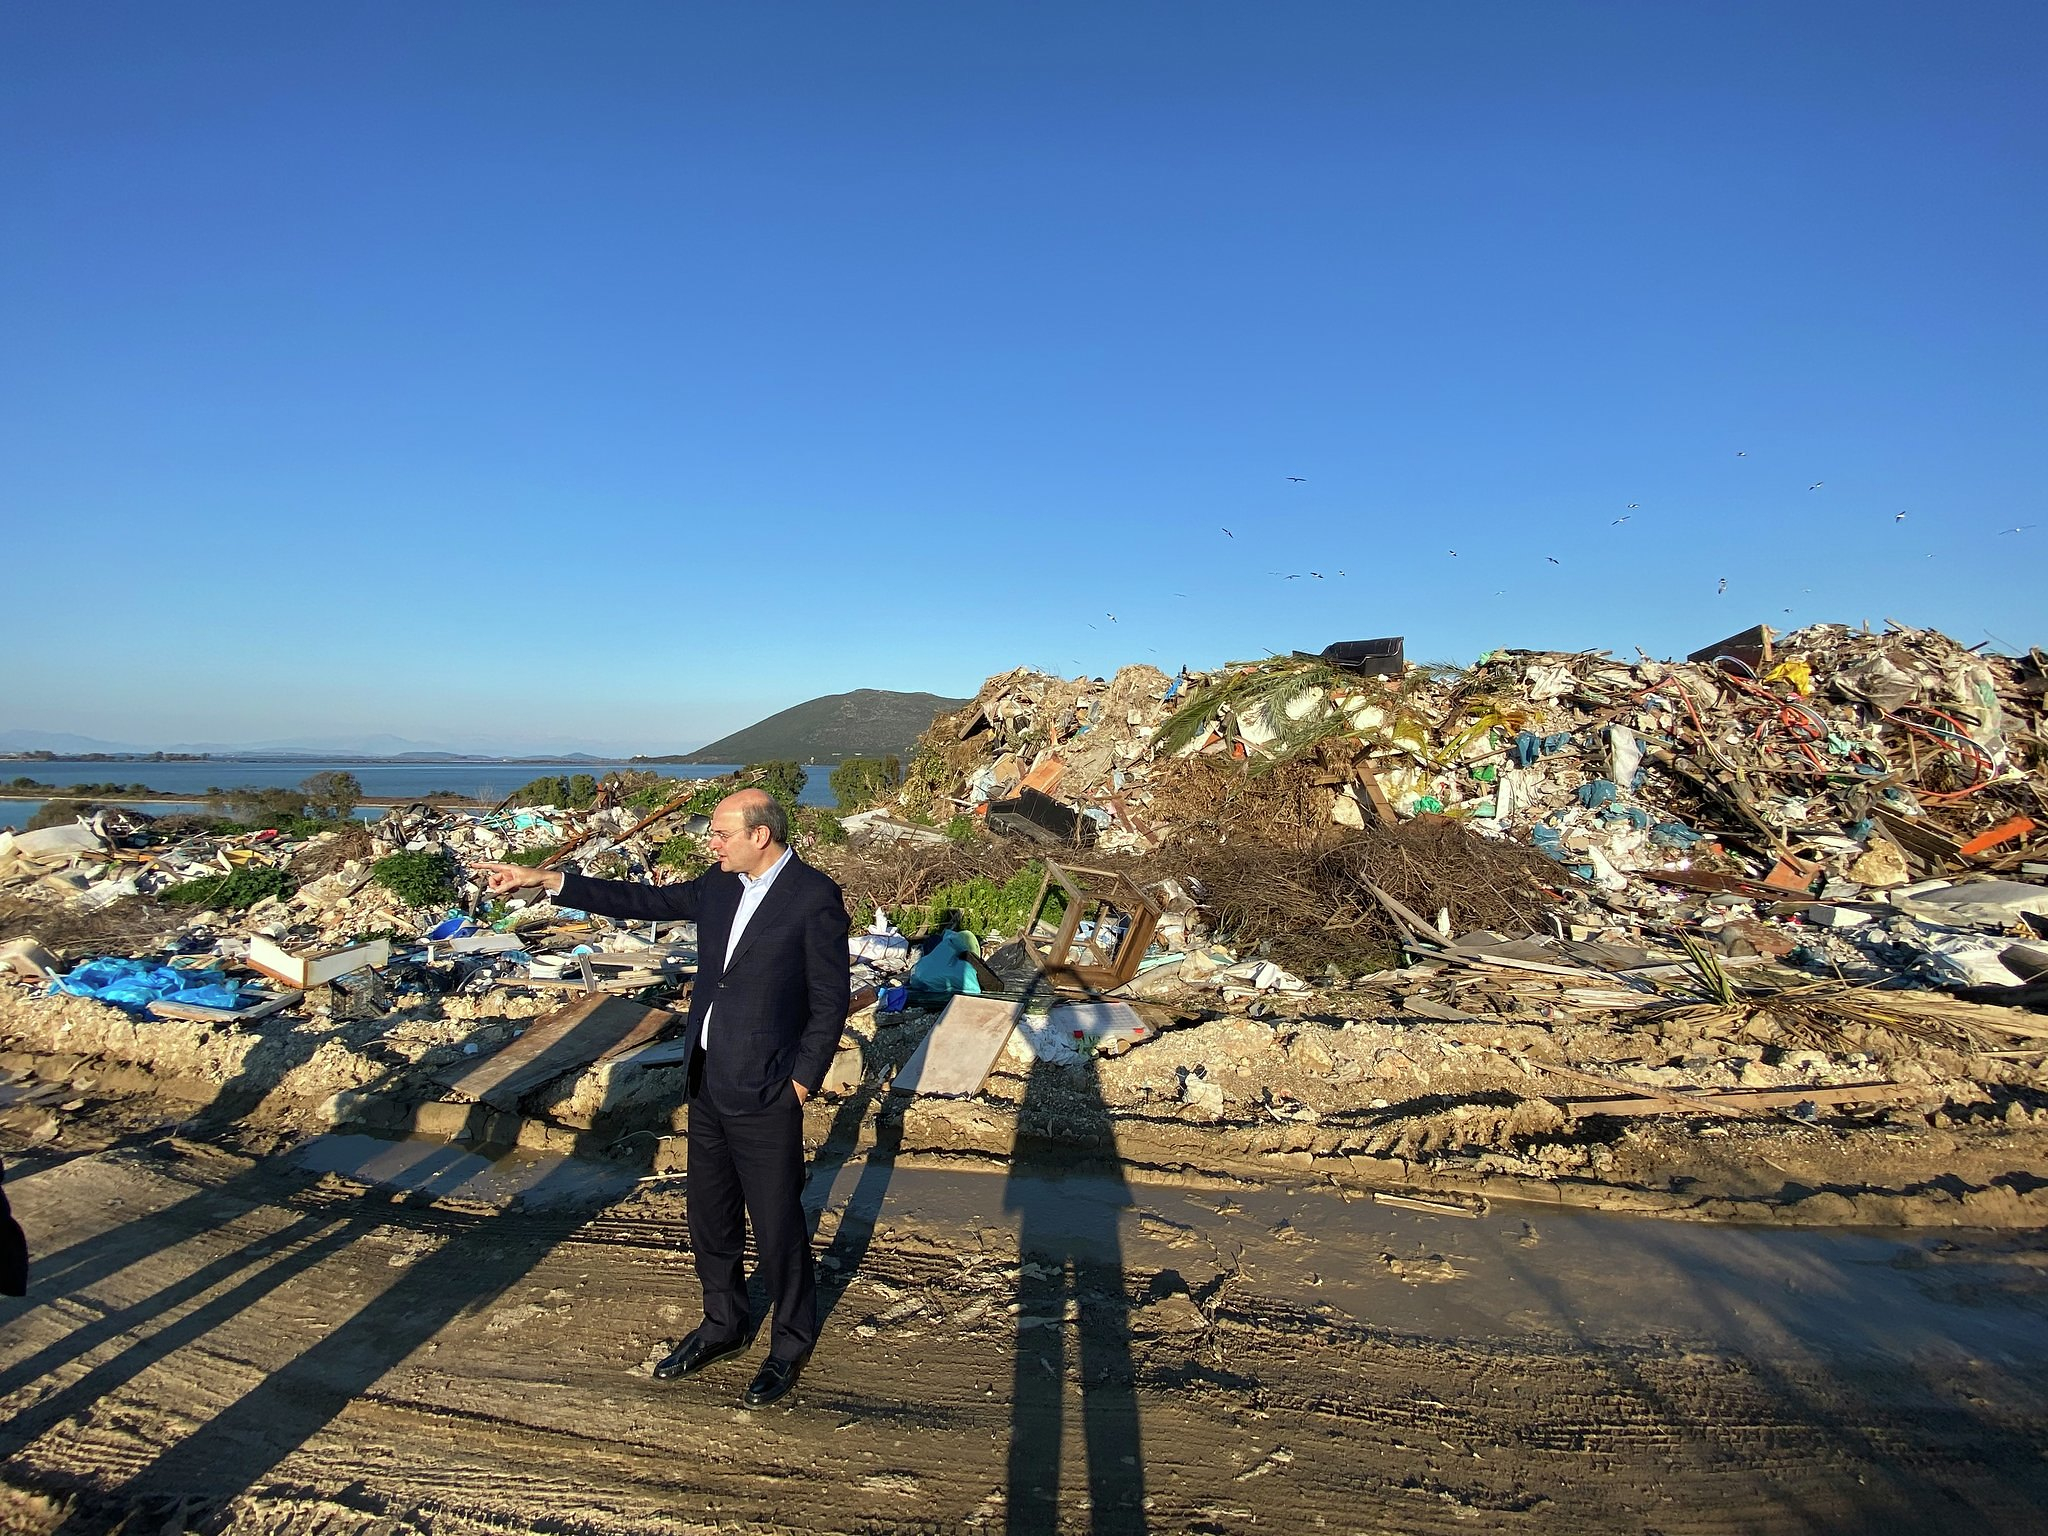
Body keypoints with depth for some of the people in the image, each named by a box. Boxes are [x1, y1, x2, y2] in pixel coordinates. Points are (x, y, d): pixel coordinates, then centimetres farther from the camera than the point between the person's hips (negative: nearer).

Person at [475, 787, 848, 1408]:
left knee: (777, 1228, 8)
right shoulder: (719, 886, 4)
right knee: (710, 1217, 21)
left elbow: (829, 1000, -14)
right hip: (707, 1084, 7)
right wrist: (544, 880, 4)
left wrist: (802, 1080, -13)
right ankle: (723, 1325, 43)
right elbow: (642, 901, 8)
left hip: (765, 1096, -7)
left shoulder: (815, 897, -17)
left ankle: (791, 1344, 31)